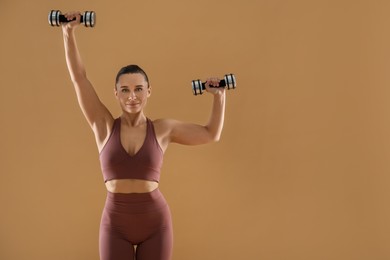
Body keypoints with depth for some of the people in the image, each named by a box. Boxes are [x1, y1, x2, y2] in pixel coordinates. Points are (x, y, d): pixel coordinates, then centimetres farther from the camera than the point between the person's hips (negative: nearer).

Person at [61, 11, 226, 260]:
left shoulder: (162, 129, 0)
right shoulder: (105, 126, -1)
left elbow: (211, 134, 10)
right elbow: (79, 78, -6)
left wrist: (219, 95, 4)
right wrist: (69, 32, -12)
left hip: (155, 223, 0)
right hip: (115, 224, 0)